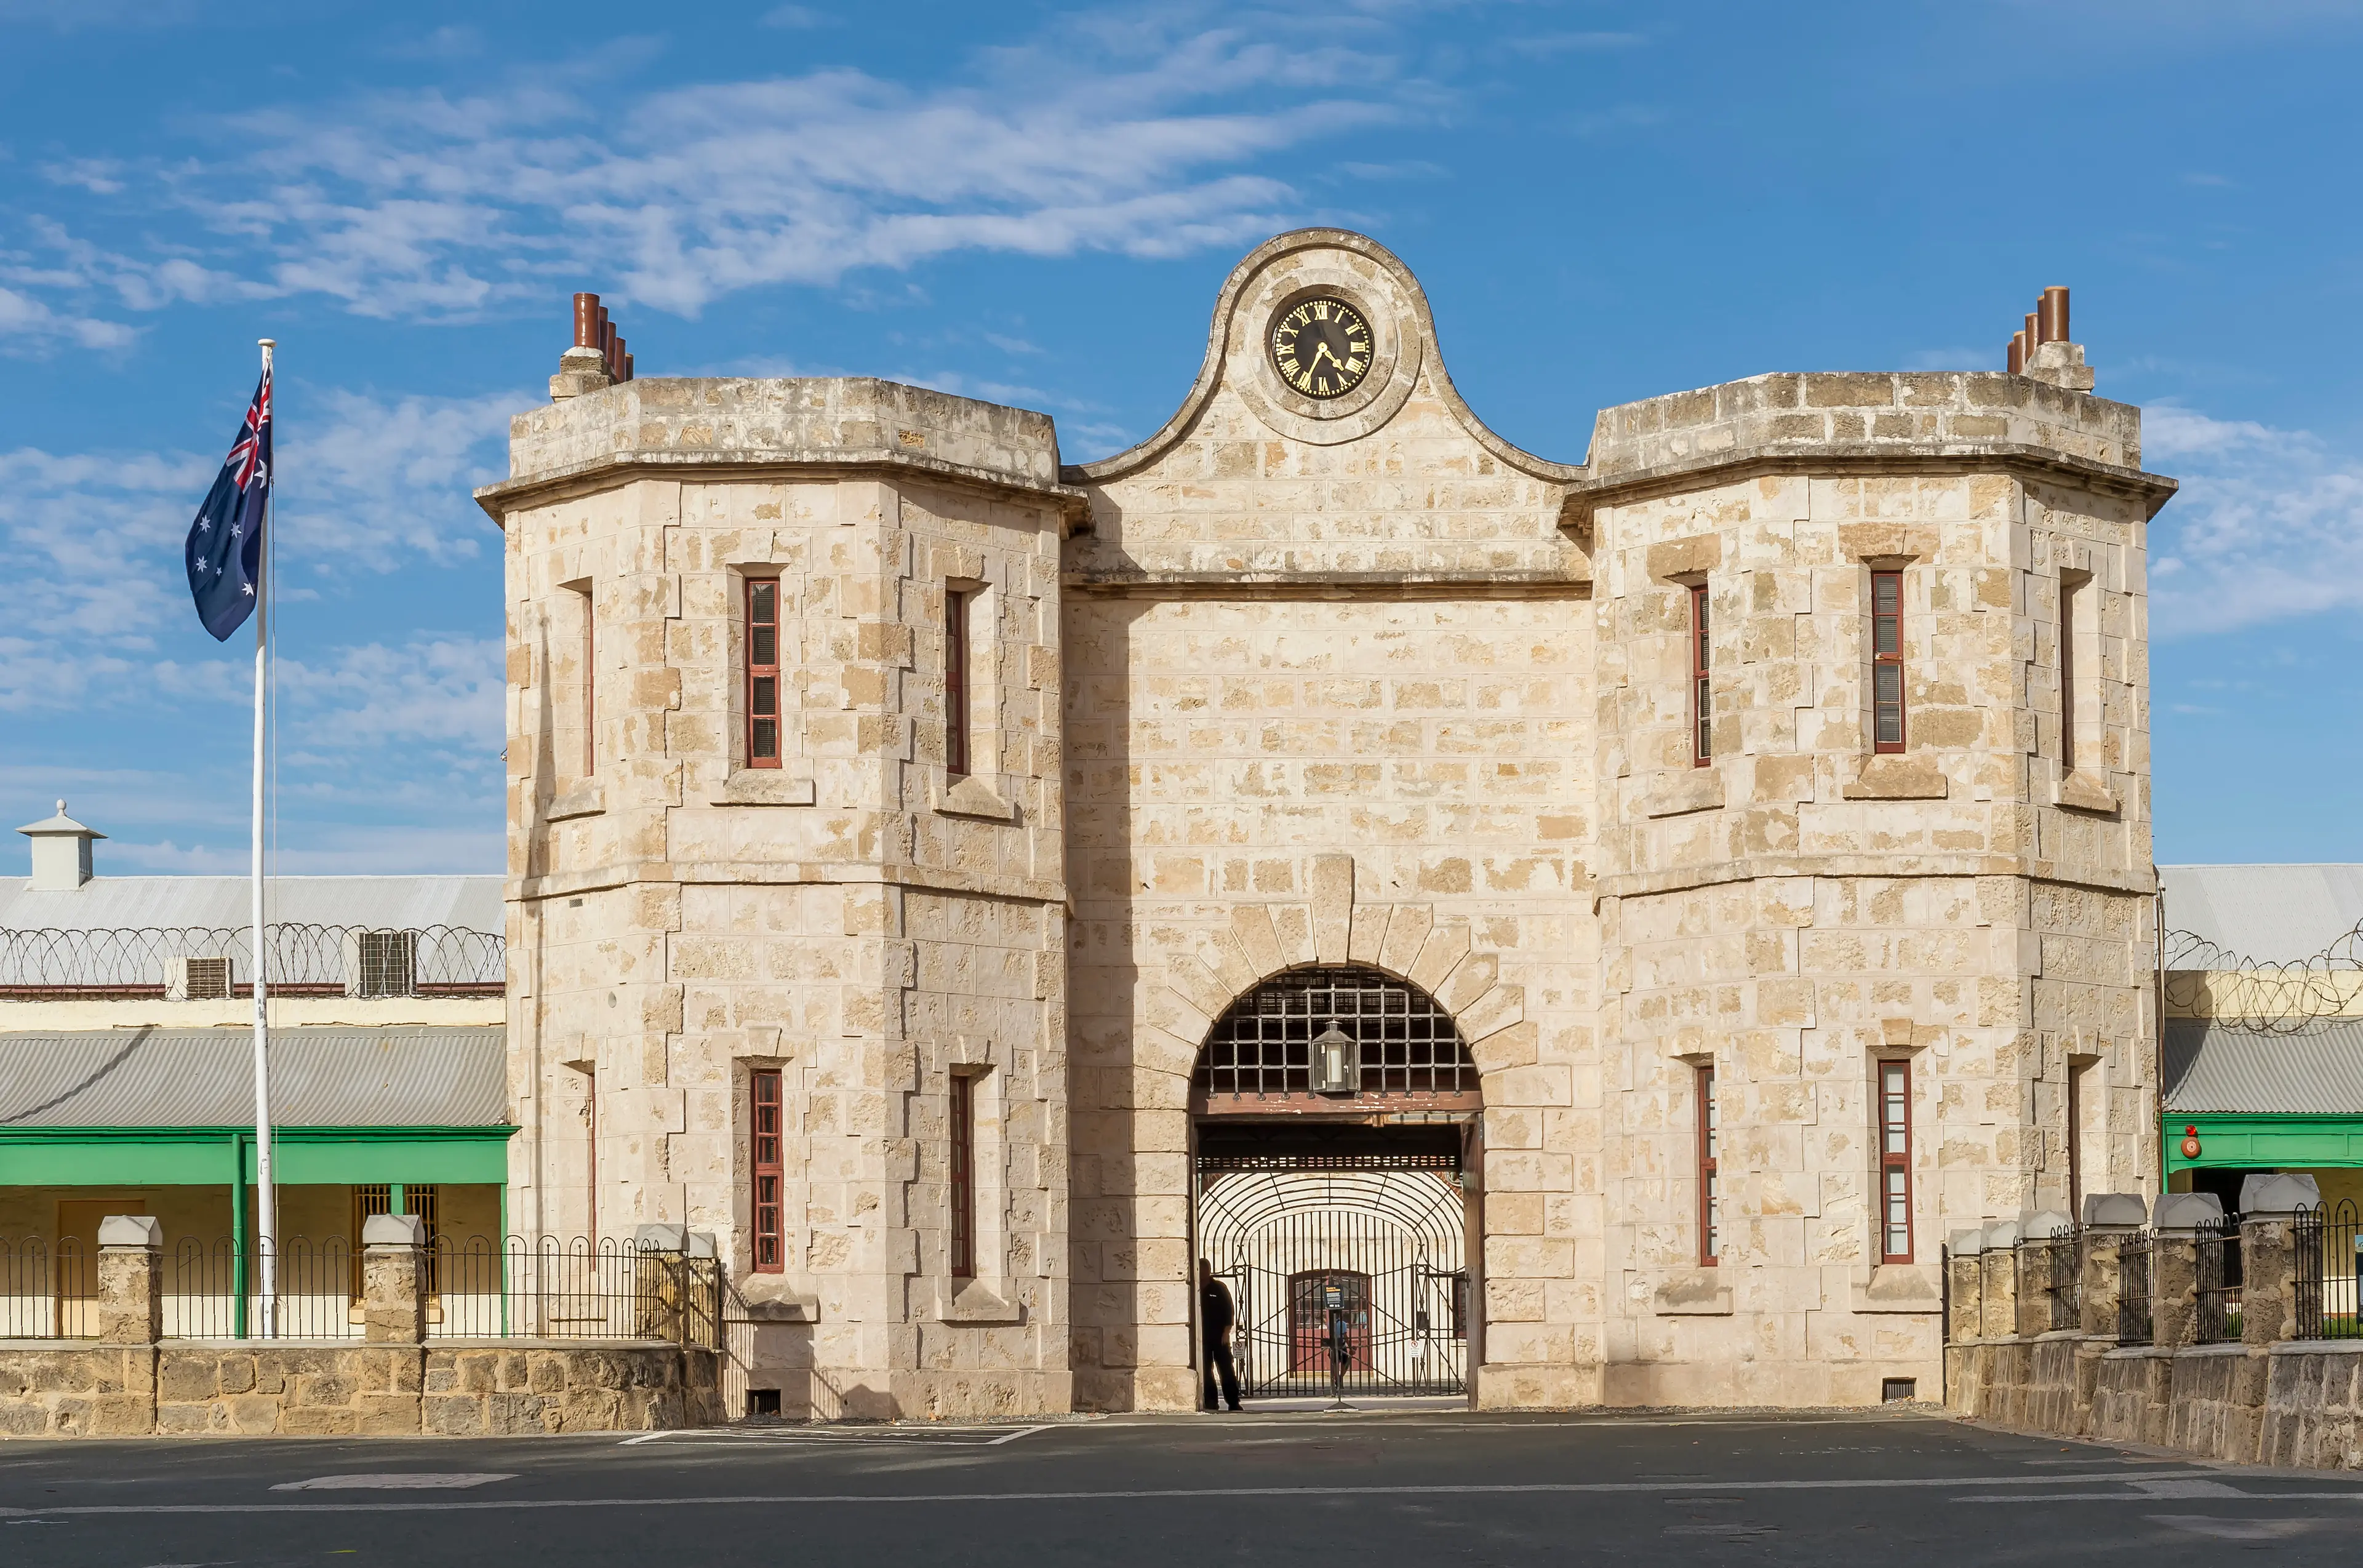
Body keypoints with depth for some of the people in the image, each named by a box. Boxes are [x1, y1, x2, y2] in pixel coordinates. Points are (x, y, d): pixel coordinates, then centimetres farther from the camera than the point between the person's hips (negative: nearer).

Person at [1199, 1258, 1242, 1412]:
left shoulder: (1219, 1288, 1)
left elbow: (1230, 1310, -1)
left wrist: (1226, 1332, -9)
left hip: (1219, 1336, -3)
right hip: (1202, 1336, 3)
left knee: (1226, 1368, -4)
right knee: (1206, 1370, 0)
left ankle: (1233, 1401, -3)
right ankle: (1210, 1401, 3)